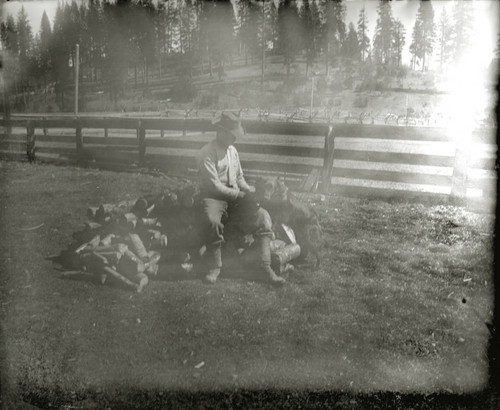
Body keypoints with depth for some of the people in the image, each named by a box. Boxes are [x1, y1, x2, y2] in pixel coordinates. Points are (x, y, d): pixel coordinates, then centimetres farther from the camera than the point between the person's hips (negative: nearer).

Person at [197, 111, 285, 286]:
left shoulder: (232, 150, 14)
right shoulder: (207, 153, -10)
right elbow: (214, 186, -16)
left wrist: (249, 189, -2)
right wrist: (240, 194, -19)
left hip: (235, 197, 6)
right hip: (214, 197, -6)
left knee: (263, 217, -17)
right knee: (211, 221, -39)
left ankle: (265, 266, -15)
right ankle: (214, 267, -19)